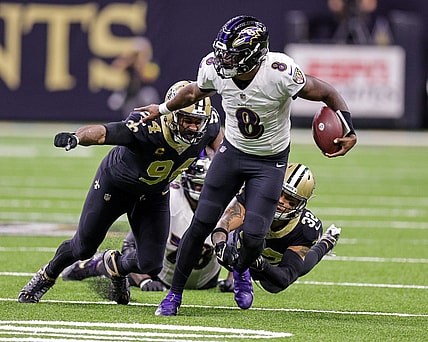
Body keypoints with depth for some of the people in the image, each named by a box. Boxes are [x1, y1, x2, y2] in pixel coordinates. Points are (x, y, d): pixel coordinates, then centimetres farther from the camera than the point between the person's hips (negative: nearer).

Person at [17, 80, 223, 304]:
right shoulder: (149, 127, -42)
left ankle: (117, 265, 34)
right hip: (115, 183, -4)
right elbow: (101, 132, -54)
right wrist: (76, 137, -73)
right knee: (84, 248, 11)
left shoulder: (207, 127, -27)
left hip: (154, 195, 4)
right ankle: (48, 275, 45)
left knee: (150, 265, -3)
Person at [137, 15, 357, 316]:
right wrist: (163, 109, 23)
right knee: (201, 225, -1)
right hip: (232, 152, 3)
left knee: (254, 236, -9)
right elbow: (195, 92, 7)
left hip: (270, 161, -3)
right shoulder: (214, 67, -19)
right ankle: (175, 294, 14)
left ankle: (241, 271, 28)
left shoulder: (279, 73, -33)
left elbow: (327, 93, -20)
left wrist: (348, 131, -34)